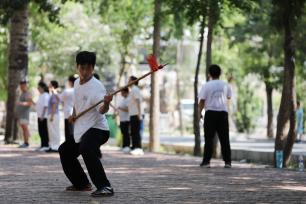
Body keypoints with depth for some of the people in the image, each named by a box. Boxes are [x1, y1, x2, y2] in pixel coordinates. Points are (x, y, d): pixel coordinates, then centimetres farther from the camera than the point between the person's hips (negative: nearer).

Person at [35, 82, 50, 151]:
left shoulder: (46, 95, -13)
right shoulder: (40, 95, 16)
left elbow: (45, 106, -18)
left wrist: (42, 115, -21)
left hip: (44, 116, -9)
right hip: (40, 116, 9)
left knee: (44, 131, -6)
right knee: (41, 131, 11)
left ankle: (46, 145, -3)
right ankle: (42, 145, 16)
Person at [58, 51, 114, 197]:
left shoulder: (97, 86, -18)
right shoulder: (77, 83, 7)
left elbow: (102, 110, -33)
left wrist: (106, 103, -54)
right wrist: (74, 114, 10)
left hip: (97, 128, -9)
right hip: (80, 130, 10)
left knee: (86, 149, -37)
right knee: (65, 152, 22)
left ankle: (105, 187, -43)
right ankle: (82, 184, 38)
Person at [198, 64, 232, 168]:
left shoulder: (206, 86, -6)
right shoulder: (225, 85, 6)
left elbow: (202, 101, -7)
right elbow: (229, 97, 23)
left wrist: (199, 112, 6)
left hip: (210, 113, -3)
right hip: (223, 112, 3)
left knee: (209, 138, 1)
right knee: (224, 138, 6)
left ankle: (206, 161, -2)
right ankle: (227, 161, 4)